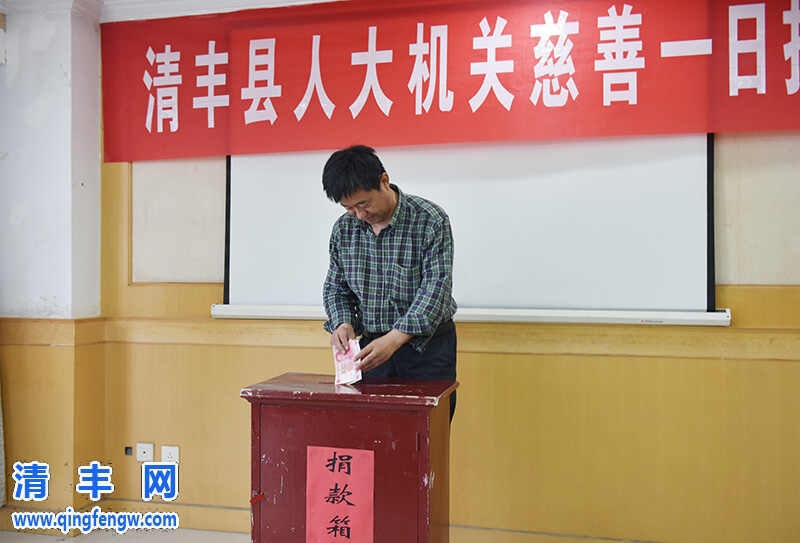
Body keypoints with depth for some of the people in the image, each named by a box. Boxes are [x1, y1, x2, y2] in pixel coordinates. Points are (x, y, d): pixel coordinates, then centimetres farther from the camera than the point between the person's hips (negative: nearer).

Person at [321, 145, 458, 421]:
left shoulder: (430, 220, -13)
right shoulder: (343, 229, 3)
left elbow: (436, 287, -19)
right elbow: (335, 286, 11)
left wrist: (394, 340, -28)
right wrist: (342, 323, -10)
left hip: (427, 344, -4)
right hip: (372, 345, 4)